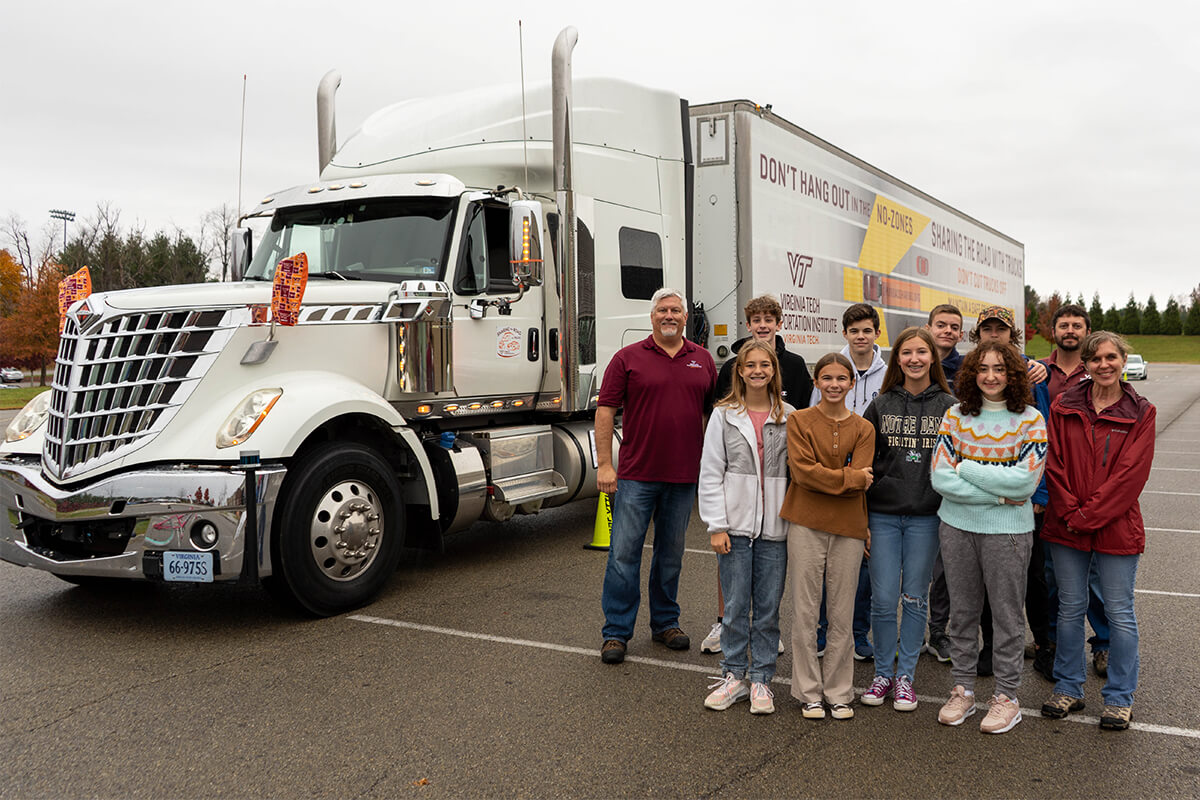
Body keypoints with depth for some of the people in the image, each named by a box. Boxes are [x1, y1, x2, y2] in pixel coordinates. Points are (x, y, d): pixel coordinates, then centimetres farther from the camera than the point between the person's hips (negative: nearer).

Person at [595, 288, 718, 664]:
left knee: (671, 554, 14)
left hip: (684, 477, 3)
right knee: (624, 553, -1)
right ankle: (616, 632, 8)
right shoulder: (628, 358, 0)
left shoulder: (702, 360, 10)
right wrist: (604, 464, -8)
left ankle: (665, 622, 29)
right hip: (637, 474, -3)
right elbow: (605, 410, -2)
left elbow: (713, 412, 14)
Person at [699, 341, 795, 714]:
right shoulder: (724, 415, 2)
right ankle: (734, 676, 19)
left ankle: (761, 680, 19)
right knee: (735, 606, 5)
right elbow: (710, 473, 0)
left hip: (774, 528, 1)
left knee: (768, 609, 7)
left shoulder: (789, 417, 5)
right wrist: (716, 525, -6)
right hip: (735, 526, -1)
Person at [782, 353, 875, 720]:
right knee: (805, 613, 4)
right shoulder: (799, 420, 2)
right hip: (806, 525, -1)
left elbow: (860, 480, -5)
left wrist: (823, 476, -12)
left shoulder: (864, 429, 7)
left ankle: (840, 693, 20)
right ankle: (809, 693, 15)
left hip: (848, 528, 2)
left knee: (842, 616, 8)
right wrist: (850, 478, -9)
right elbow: (802, 470, -10)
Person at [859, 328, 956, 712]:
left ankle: (906, 676, 20)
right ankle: (883, 673, 18)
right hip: (883, 513, 1)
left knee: (915, 597, 7)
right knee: (883, 598, 1)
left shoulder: (948, 406, 2)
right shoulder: (881, 405, 5)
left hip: (926, 516, -1)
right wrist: (861, 513, 3)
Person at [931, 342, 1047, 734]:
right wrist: (998, 494, -13)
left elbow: (1025, 481, -15)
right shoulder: (955, 416, 1)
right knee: (962, 610, 12)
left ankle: (1007, 696, 21)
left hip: (1008, 529, -2)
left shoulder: (1030, 420, -4)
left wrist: (966, 467, -12)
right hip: (957, 525, 2)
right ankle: (963, 690, 25)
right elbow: (940, 477, -7)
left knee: (1007, 613, 6)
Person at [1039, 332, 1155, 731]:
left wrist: (1086, 516, -14)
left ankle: (1119, 698, 22)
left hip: (1116, 529, -2)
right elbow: (1054, 464, 1)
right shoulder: (1064, 406, 3)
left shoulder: (1140, 413, -3)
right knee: (1070, 608, 12)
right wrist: (1069, 513, -10)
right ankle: (1068, 689, 26)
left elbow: (1131, 474, -10)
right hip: (1066, 528, 2)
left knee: (1120, 612, 6)